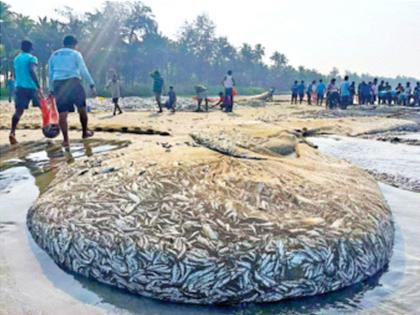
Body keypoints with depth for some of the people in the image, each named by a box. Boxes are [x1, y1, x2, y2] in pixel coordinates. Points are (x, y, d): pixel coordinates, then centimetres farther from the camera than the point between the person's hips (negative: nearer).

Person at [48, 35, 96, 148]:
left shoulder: (54, 55, 20)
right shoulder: (75, 54, 7)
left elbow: (50, 74, 18)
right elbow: (84, 71, -2)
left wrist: (51, 90, 22)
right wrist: (92, 85, -2)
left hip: (58, 84, 3)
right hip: (73, 82, -3)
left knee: (62, 113, 1)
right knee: (82, 108, 16)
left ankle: (65, 139, -4)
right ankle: (85, 132, 26)